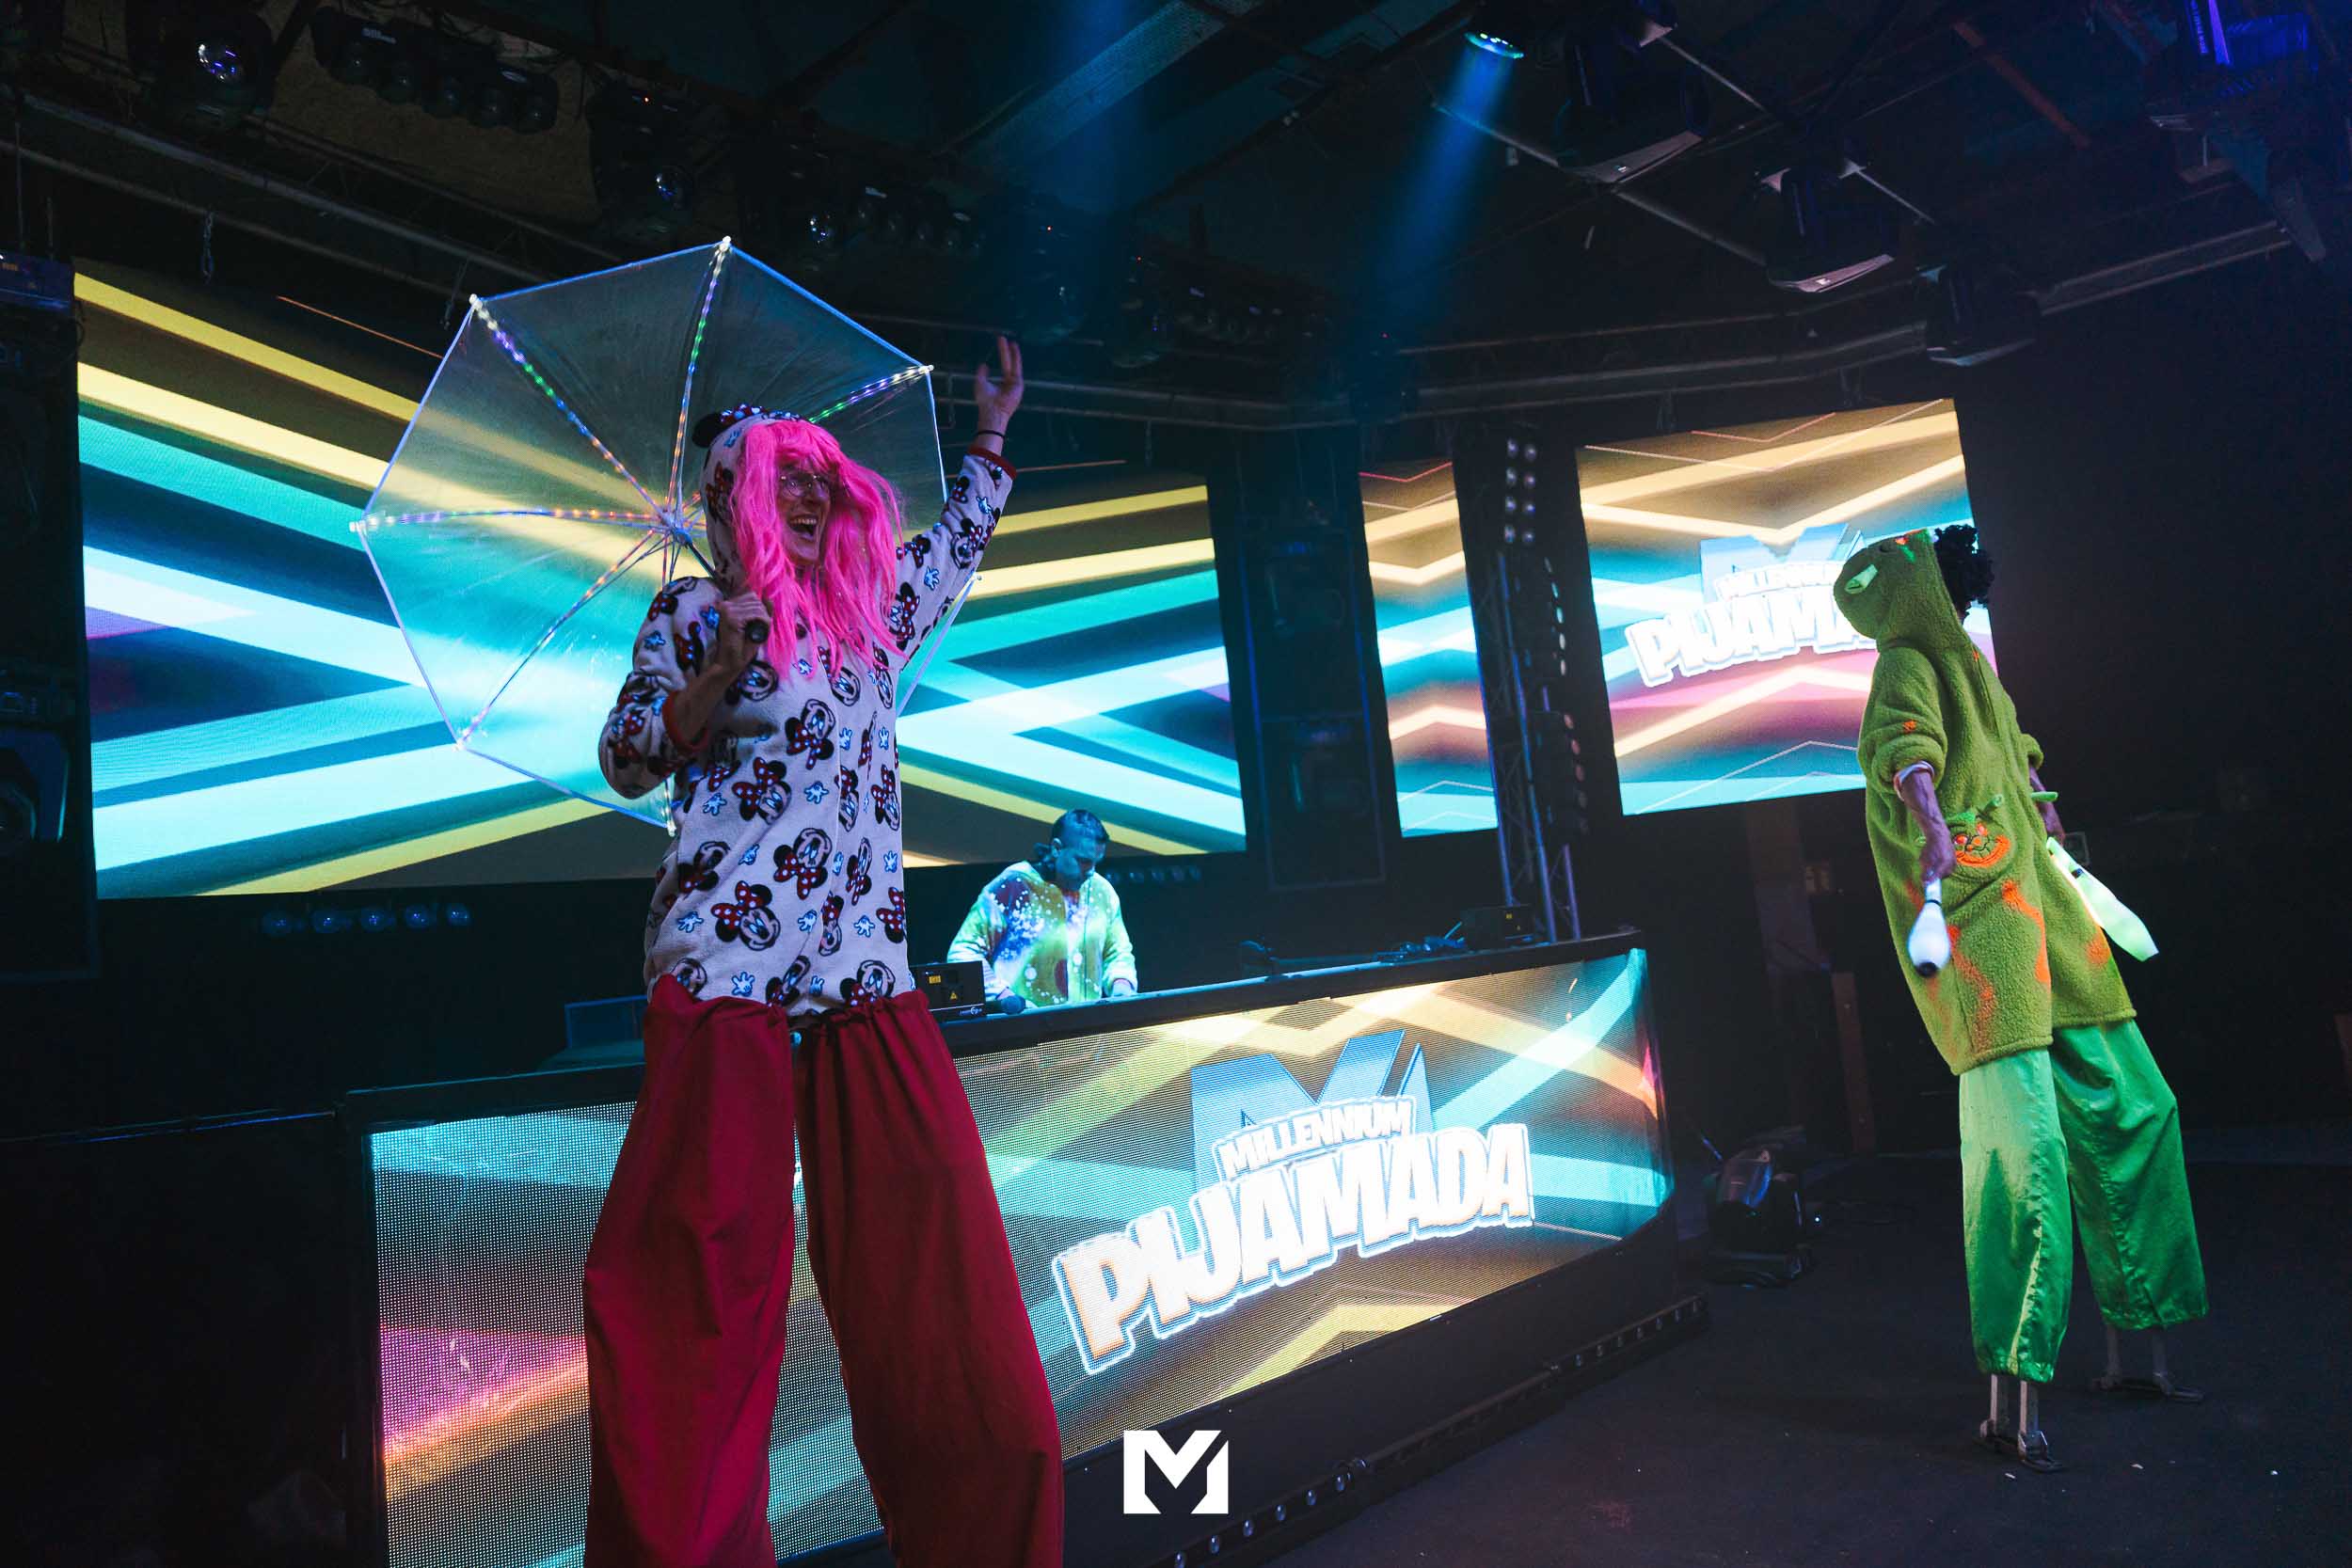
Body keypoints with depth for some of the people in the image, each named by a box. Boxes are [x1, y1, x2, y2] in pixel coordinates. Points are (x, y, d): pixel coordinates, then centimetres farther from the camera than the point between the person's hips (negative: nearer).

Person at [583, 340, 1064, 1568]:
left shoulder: (870, 613, 21)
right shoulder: (693, 611, 9)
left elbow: (956, 545, 39)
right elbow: (626, 763, 4)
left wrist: (991, 430, 47)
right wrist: (720, 673, -10)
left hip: (864, 973, 4)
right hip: (726, 966, -4)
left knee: (940, 1269, -1)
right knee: (710, 1273, -6)